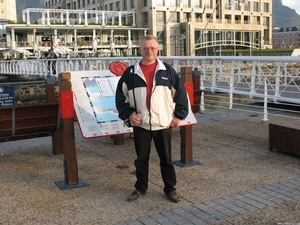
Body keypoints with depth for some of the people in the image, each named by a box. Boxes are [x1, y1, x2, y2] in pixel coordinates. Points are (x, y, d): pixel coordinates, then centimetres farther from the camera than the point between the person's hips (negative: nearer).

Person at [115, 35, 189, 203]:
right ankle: (140, 188, 28)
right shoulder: (130, 73, 1)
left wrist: (178, 115, 0)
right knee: (141, 159, 12)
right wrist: (128, 113, -2)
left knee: (166, 159, 9)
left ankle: (170, 188, 24)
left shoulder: (168, 71, 1)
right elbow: (121, 96, 8)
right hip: (140, 125, 1)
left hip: (164, 124, 0)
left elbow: (181, 93, 5)